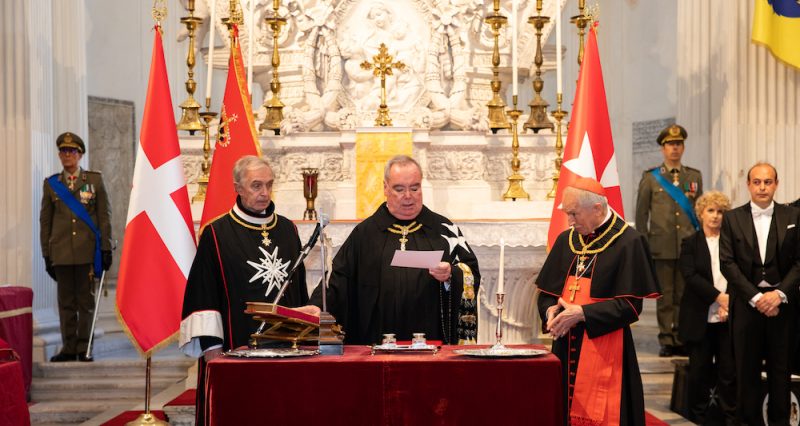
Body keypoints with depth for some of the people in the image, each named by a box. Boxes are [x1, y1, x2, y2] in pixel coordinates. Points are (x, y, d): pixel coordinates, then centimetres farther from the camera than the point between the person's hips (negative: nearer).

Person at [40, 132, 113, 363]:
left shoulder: (95, 180, 5)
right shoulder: (51, 184, 9)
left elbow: (105, 216, 4)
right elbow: (45, 221, 11)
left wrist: (106, 249, -2)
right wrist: (46, 254, 6)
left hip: (87, 252, -1)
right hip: (61, 253, 2)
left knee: (86, 300, 2)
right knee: (66, 302, 5)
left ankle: (84, 348, 9)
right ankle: (69, 348, 12)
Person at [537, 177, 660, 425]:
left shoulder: (628, 242, -8)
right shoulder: (566, 240, 10)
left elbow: (630, 305, -12)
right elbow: (546, 290, 15)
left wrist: (582, 313, -17)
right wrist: (550, 310, -7)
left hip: (604, 348, -5)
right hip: (566, 347, 5)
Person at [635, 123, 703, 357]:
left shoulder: (694, 176, 12)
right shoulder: (650, 177, 6)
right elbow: (641, 213, 6)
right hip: (661, 247, -2)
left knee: (684, 295, 4)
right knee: (665, 296, 1)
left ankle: (681, 340, 11)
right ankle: (666, 341, 8)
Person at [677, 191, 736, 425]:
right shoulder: (690, 243, 5)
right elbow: (690, 275, -7)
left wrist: (729, 302, -13)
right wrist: (719, 296, -16)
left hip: (728, 317, 1)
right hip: (700, 317, 0)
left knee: (729, 370, 1)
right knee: (699, 369, 5)